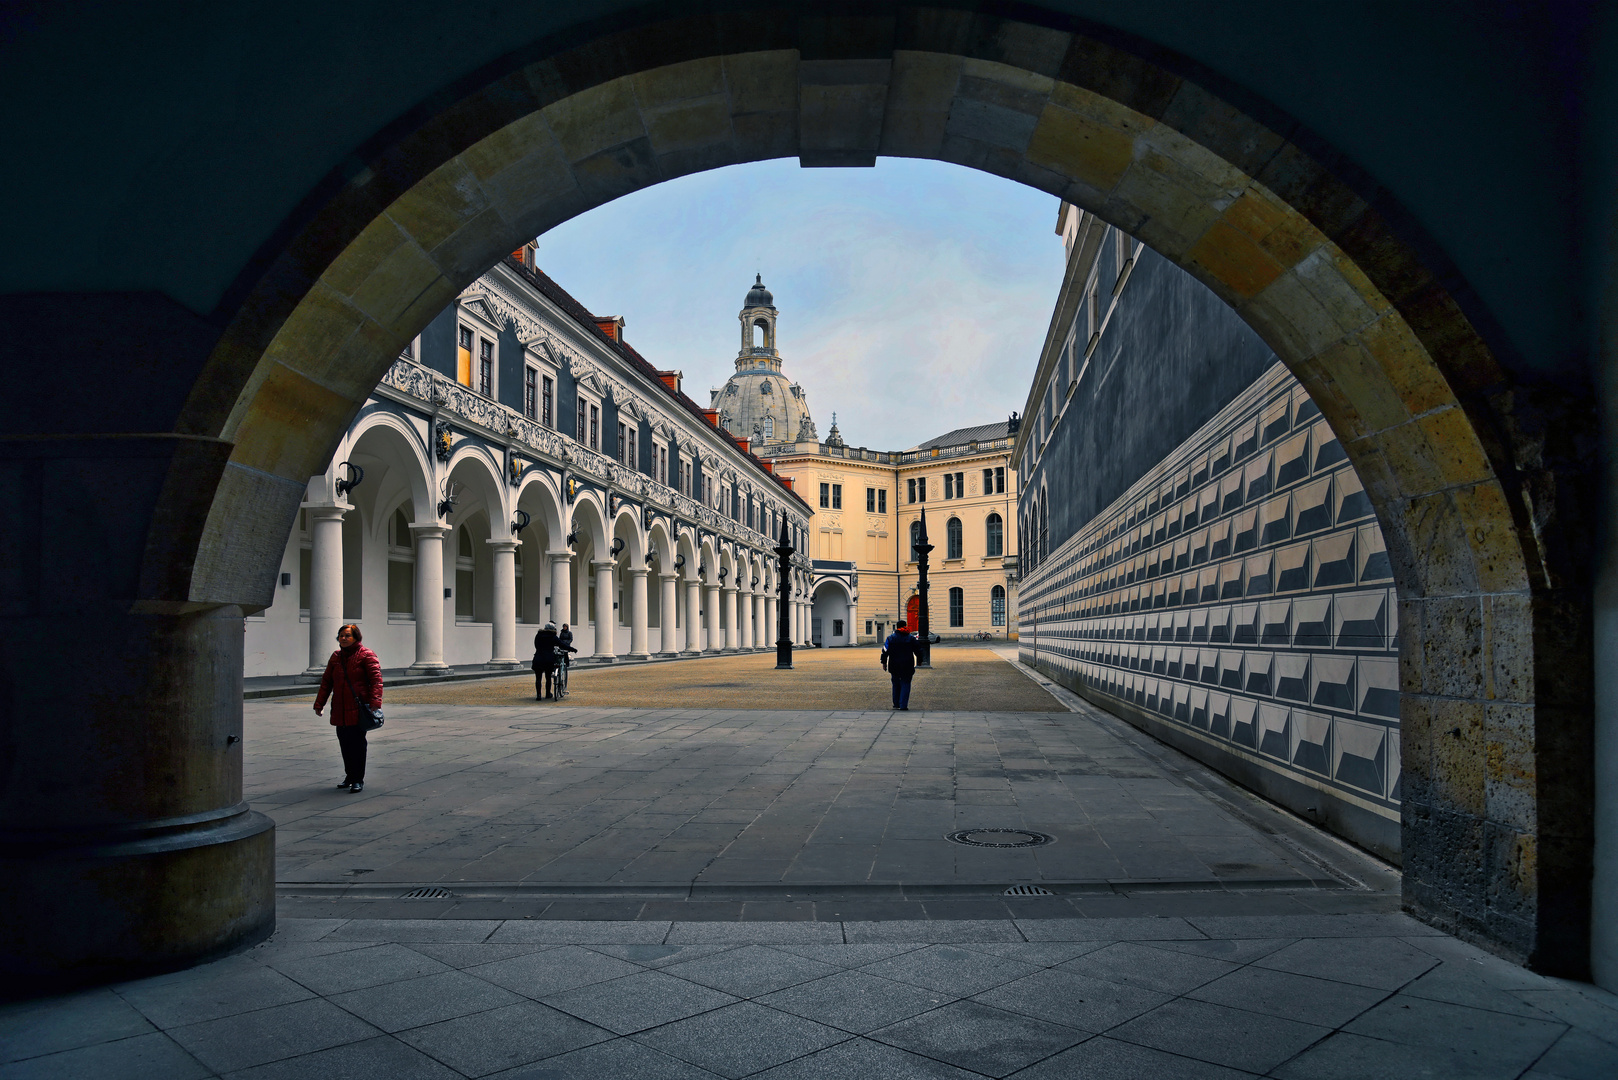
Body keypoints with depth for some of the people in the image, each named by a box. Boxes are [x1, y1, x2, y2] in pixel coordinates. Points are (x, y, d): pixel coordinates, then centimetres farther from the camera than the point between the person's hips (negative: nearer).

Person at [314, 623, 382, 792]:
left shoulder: (366, 655, -5)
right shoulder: (336, 657, 14)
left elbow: (376, 680, -12)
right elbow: (326, 681, 18)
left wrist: (375, 703, -23)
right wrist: (319, 703, 11)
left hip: (359, 708, -6)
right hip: (339, 710, 6)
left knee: (357, 743, -4)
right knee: (344, 743, 10)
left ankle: (358, 780, 4)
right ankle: (349, 777, 23)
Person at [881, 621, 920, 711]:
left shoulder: (890, 638, 0)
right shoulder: (911, 639, 2)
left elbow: (885, 651, 0)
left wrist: (884, 662, 8)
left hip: (894, 666, 1)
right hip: (907, 666, -1)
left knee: (896, 684, 16)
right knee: (905, 684, 1)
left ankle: (896, 704, 22)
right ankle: (903, 705, -10)